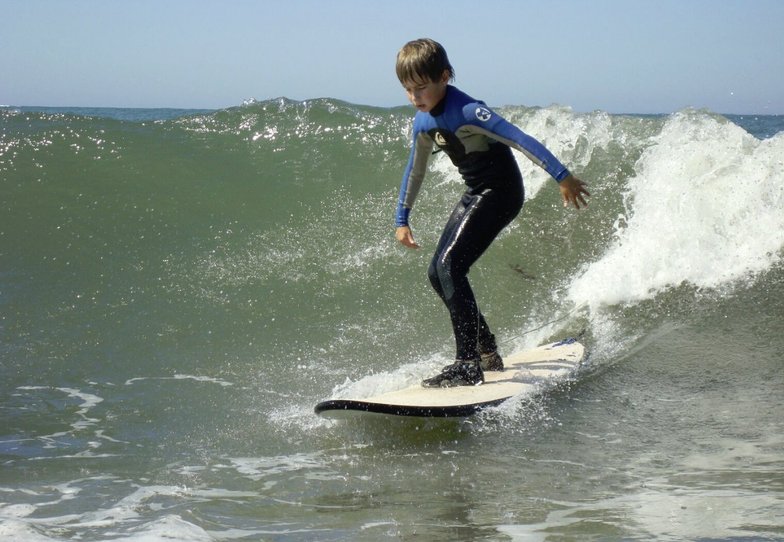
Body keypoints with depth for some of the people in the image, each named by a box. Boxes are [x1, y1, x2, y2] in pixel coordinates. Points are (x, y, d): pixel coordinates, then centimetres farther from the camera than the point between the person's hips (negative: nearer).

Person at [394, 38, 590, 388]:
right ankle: (487, 352, 22)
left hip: (501, 192, -9)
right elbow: (415, 170, 18)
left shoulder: (466, 112, -23)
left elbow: (520, 140, -27)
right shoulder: (424, 122, 4)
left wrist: (562, 177, -30)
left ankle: (468, 365, -19)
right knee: (437, 273, 8)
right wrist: (401, 219, 22)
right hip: (476, 194, 9)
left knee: (450, 266, -21)